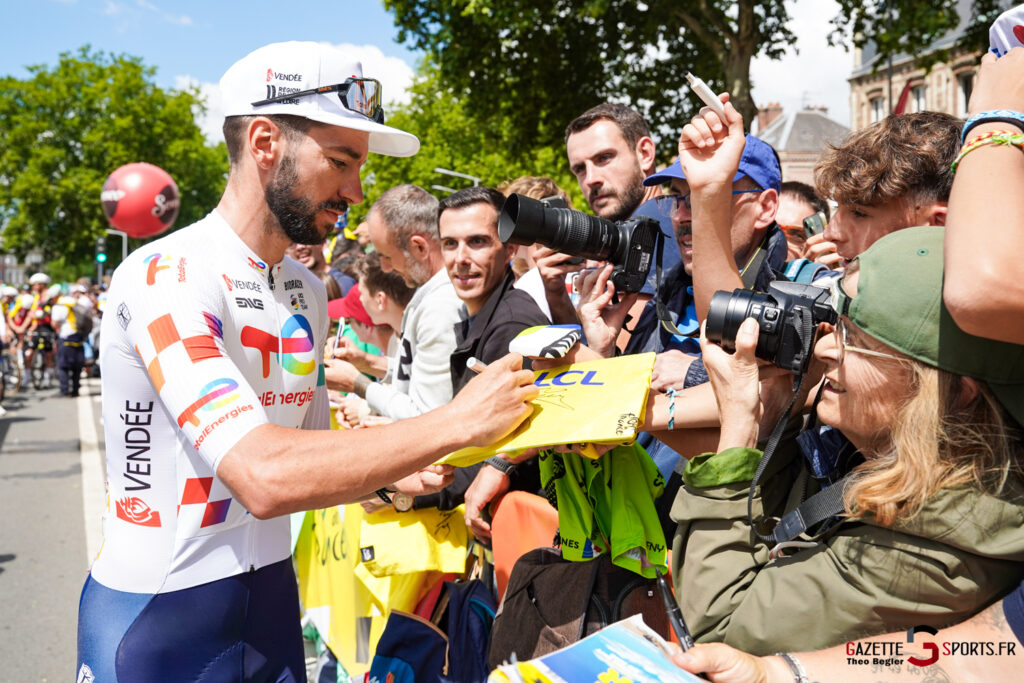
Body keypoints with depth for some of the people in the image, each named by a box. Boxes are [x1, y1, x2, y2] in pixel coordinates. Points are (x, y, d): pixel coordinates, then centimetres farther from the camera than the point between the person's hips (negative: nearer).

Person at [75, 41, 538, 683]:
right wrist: (457, 421, -28)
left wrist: (387, 466, -4)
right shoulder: (165, 276, -20)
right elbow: (262, 474, -32)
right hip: (158, 612, -7)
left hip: (271, 591, 7)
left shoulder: (308, 291, 6)